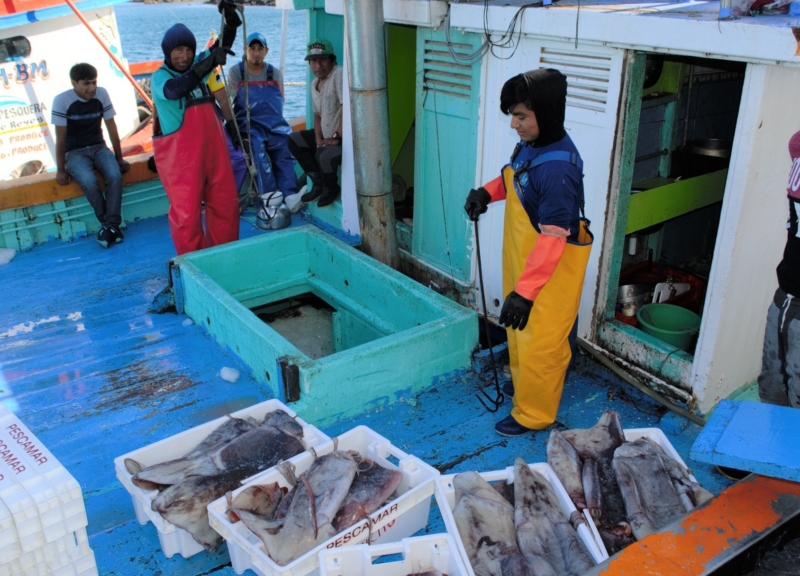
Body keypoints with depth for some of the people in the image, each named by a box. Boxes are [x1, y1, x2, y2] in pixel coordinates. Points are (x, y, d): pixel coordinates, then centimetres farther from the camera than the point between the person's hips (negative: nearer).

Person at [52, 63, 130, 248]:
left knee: (115, 175, -29)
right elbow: (61, 138, -9)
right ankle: (109, 224, -13)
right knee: (89, 182, -32)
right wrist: (60, 170, -7)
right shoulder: (62, 100, -13)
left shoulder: (102, 94, -5)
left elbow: (111, 128, 2)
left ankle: (110, 225, -22)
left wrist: (119, 158, 4)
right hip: (75, 152, -2)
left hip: (99, 148, 3)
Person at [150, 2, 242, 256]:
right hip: (181, 157, -6)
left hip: (213, 150, 6)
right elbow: (175, 89, -33)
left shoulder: (198, 64, 7)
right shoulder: (160, 77, -10)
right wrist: (208, 63, -43)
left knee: (225, 204, 12)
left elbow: (222, 46, 3)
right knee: (186, 212, 1)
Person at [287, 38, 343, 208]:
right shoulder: (314, 84, 11)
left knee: (324, 156, -33)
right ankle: (319, 182, 14)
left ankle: (331, 188, 1)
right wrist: (318, 139, 0)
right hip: (327, 136, 10)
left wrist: (337, 137, -22)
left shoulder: (339, 75, -17)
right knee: (294, 140, 10)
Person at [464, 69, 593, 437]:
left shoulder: (557, 168, -31)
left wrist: (525, 291, -32)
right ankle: (522, 381, 50)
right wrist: (488, 191, -2)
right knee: (518, 329, 26)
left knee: (539, 341, 7)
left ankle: (533, 414, 26)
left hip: (551, 269, -9)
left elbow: (552, 239, -31)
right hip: (522, 258, 9)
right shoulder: (531, 144, -4)